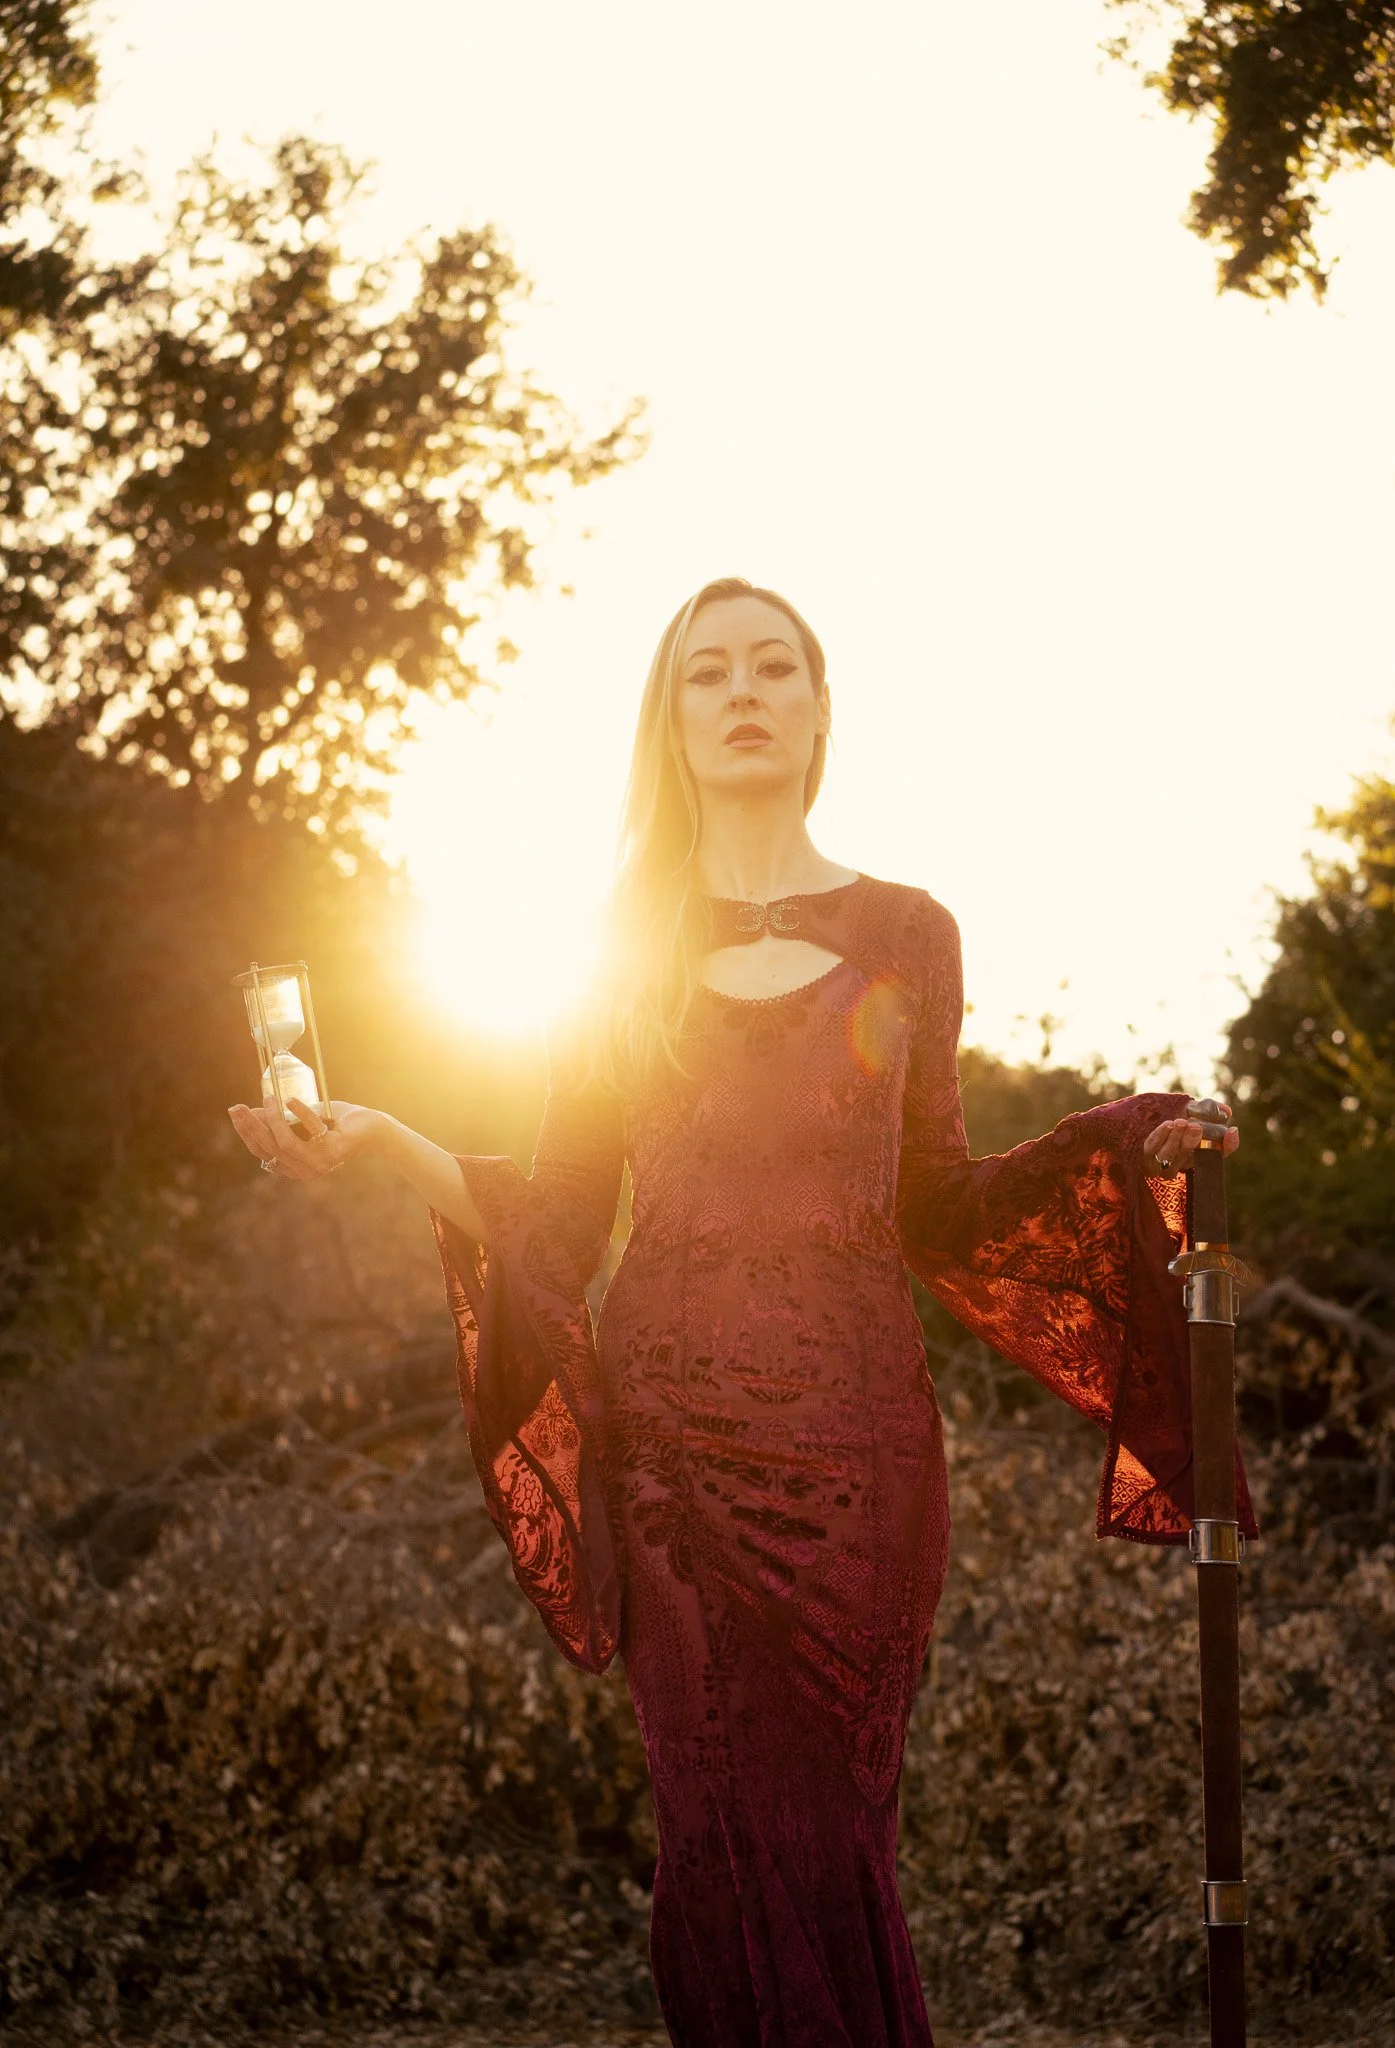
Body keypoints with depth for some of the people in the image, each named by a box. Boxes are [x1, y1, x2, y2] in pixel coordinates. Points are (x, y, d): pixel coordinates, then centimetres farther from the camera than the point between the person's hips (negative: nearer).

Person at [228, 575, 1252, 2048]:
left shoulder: (903, 936, 9)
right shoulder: (628, 948, 10)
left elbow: (935, 1206, 13)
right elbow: (555, 1224, 7)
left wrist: (1123, 1157, 1)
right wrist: (379, 1144, -7)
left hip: (850, 1437, 0)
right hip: (674, 1436, 1)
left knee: (827, 1835, -3)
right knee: (727, 1837, -2)